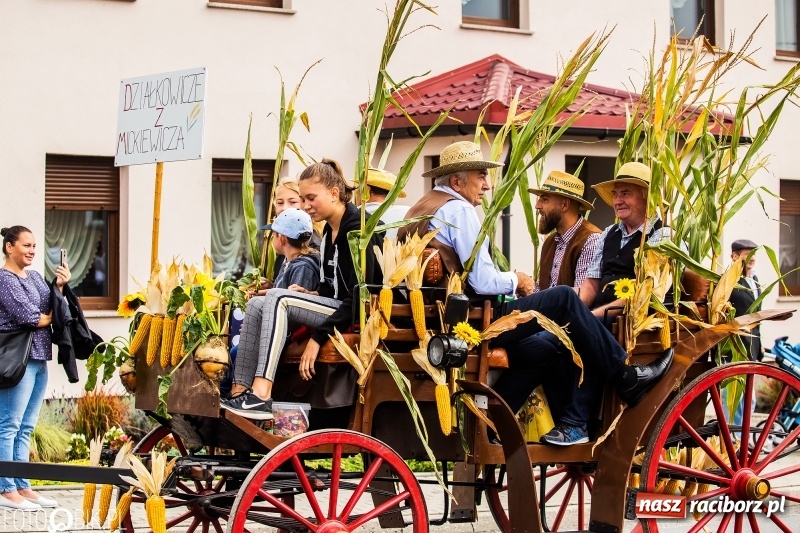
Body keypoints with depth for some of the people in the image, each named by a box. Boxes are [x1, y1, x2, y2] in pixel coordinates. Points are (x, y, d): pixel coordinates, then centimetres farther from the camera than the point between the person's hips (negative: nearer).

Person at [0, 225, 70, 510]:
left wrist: (60, 286, -2)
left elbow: (52, 310, 12)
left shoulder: (35, 277, 17)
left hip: (38, 358, 8)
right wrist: (50, 317, 2)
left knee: (25, 428, 10)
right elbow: (28, 317, -14)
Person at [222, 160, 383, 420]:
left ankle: (261, 395, -33)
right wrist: (312, 295, 0)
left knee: (278, 298, -23)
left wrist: (318, 336, -23)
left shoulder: (358, 228, -14)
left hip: (358, 318, -9)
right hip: (335, 308, 9)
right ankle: (241, 393, -18)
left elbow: (360, 297, -20)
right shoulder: (330, 230, 14)